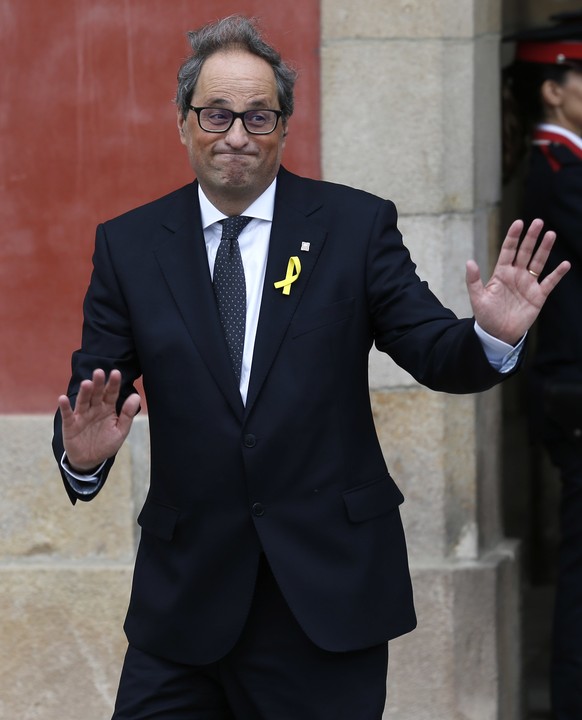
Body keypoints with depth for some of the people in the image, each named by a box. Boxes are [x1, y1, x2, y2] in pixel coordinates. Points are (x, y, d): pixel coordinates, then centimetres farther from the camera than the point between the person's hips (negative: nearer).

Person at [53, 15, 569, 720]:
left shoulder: (357, 226, 1)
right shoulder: (128, 245, 4)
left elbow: (434, 352, -2)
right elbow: (91, 384, 1)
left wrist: (493, 337, -24)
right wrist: (83, 453, -22)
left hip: (329, 586, -1)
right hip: (184, 595, 1)